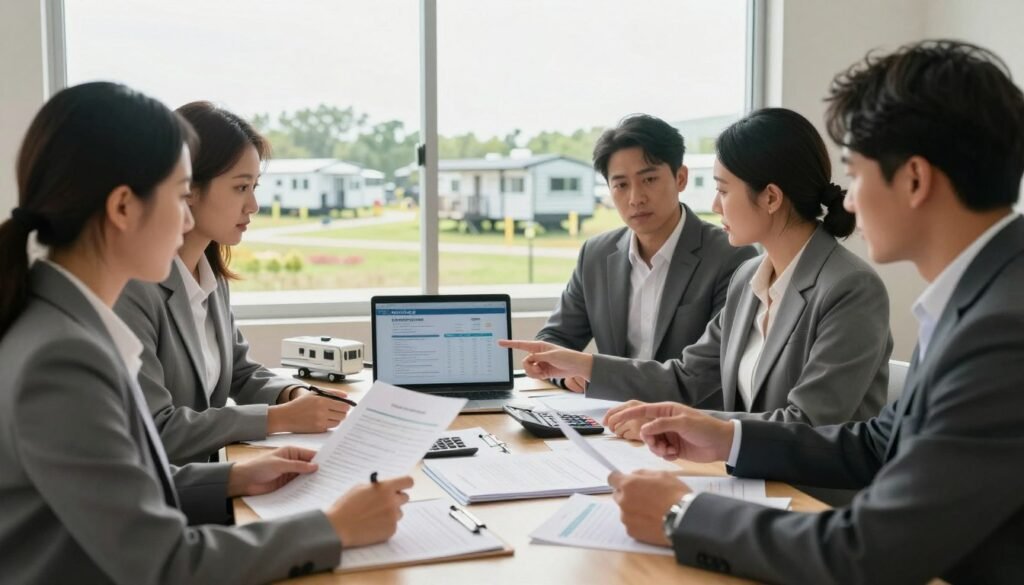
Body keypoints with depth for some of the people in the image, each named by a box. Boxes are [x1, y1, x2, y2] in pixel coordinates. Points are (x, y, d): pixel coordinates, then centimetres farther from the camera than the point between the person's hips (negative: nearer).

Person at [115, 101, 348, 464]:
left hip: (203, 476, 7)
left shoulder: (212, 276, 6)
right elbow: (153, 431, -22)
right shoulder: (131, 286, -20)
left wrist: (295, 396, -4)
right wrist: (280, 418, -19)